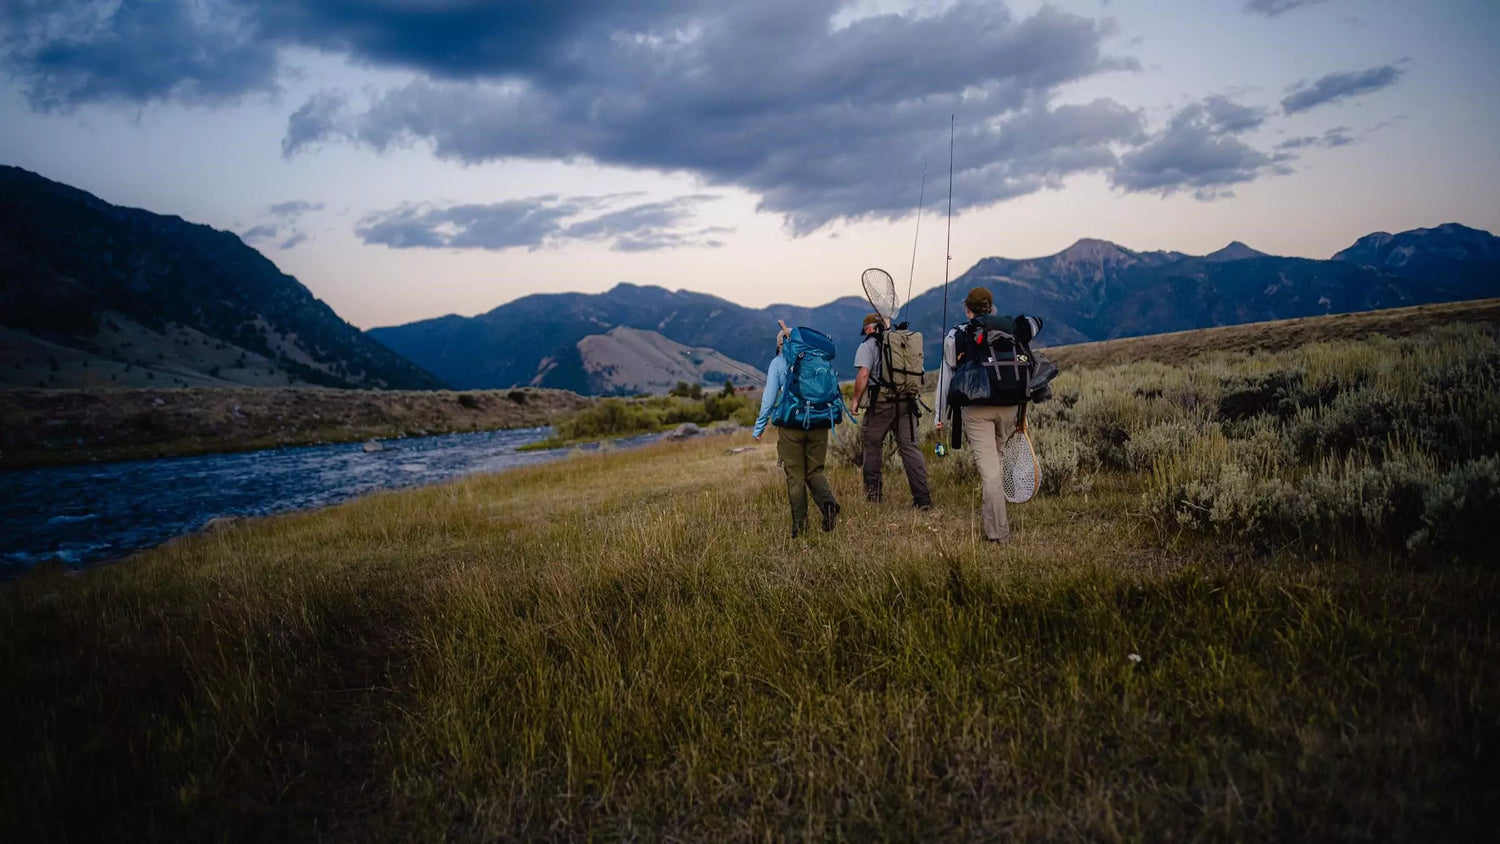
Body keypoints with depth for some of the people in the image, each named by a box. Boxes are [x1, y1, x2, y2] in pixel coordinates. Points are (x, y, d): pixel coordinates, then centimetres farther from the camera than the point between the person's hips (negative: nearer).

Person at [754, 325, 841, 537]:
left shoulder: (777, 363, 1)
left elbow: (769, 397, -2)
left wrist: (759, 427, 3)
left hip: (791, 426, -2)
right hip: (819, 425, 2)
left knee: (795, 475, 6)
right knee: (815, 471, 12)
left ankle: (800, 522, 4)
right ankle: (828, 502, -15)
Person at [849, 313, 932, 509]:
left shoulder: (868, 345, 1)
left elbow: (863, 374, -11)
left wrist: (855, 400, -3)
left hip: (882, 399, -5)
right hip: (907, 401, 5)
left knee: (872, 443, 12)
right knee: (910, 445, 3)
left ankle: (872, 490, 16)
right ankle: (922, 497, -5)